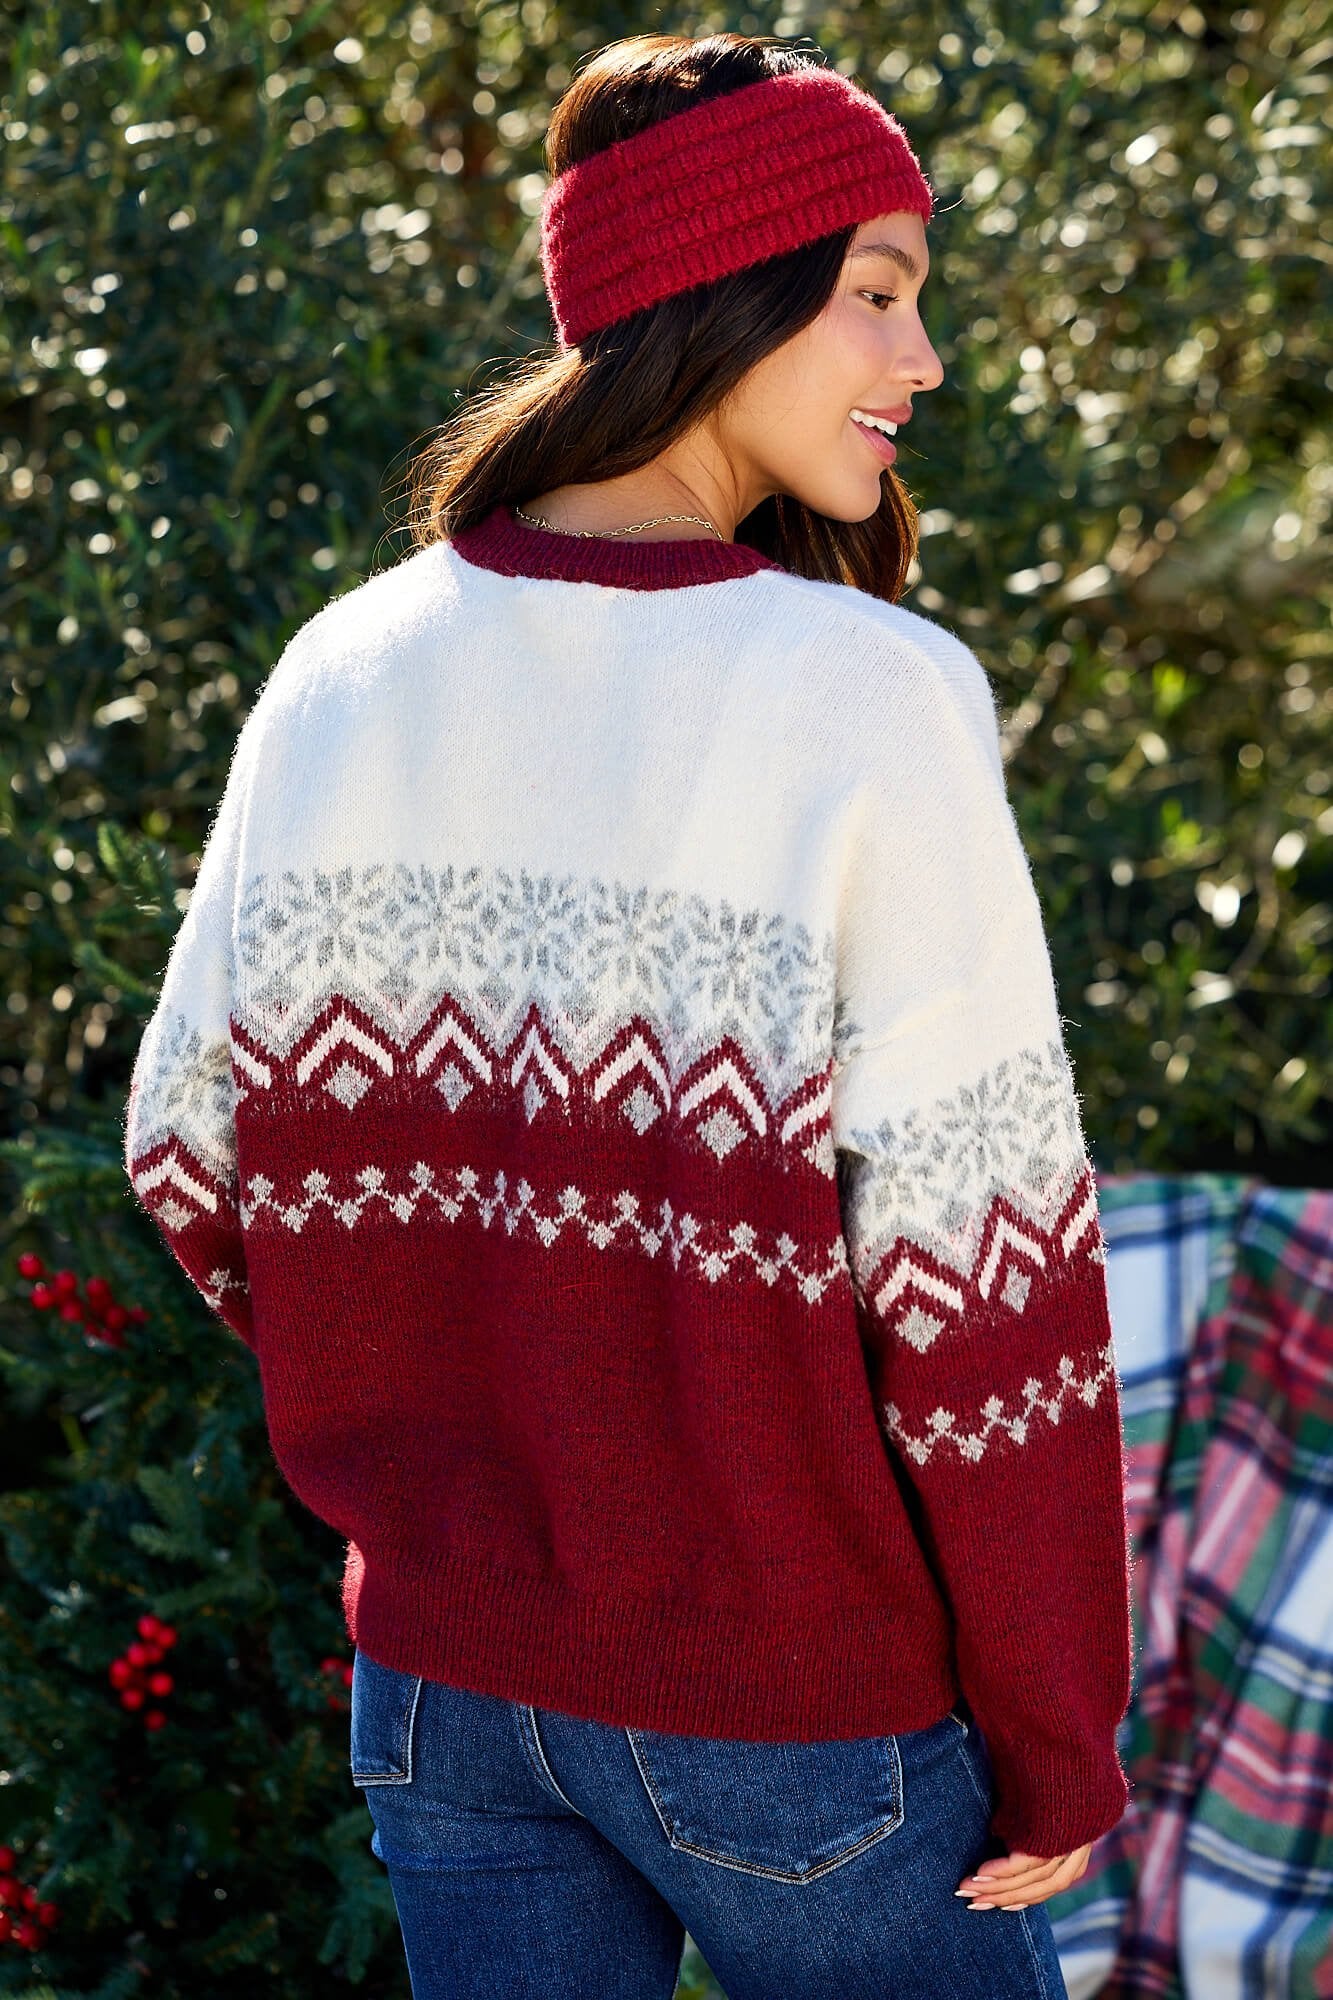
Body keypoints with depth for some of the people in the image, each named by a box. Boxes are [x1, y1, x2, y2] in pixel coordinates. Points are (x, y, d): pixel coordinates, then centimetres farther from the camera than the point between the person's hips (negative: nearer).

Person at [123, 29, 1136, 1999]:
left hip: (442, 1670, 5)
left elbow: (197, 1147, 4)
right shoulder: (874, 697, -17)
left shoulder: (347, 673, -2)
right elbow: (977, 1267, -18)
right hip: (791, 1698, -5)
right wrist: (1059, 1741, -8)